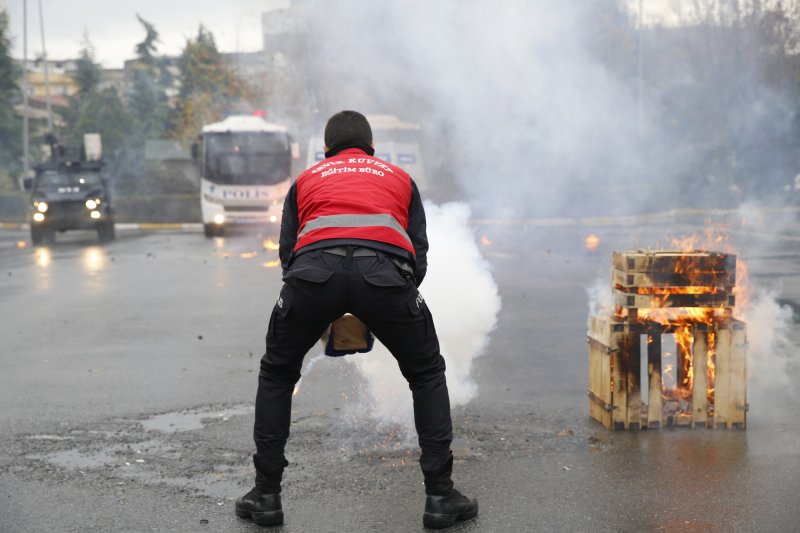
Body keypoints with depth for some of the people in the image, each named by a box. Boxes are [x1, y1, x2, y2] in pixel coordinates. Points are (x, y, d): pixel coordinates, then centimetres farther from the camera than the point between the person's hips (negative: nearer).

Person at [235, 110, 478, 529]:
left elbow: (288, 254, 30)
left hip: (314, 271, 1)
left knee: (276, 376, 27)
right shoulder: (399, 178, 35)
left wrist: (319, 313, 44)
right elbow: (418, 257, 30)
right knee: (427, 376, 24)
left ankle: (266, 495, 26)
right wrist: (384, 313, 43)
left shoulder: (306, 180, 35)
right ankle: (440, 496, 20)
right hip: (385, 271, 0)